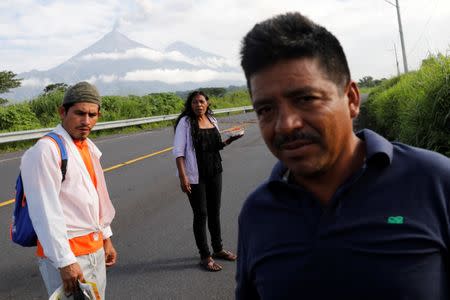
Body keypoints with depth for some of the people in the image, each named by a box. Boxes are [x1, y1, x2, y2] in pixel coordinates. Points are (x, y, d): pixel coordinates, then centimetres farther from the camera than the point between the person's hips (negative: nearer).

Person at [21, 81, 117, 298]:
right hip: (66, 256, -8)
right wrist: (65, 261, -22)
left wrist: (106, 237, 21)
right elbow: (45, 212, -21)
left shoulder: (89, 148, 11)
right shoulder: (46, 150, -17)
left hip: (95, 250, 8)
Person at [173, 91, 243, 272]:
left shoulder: (212, 120, 8)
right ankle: (205, 256, 10)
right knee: (200, 214, 0)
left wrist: (228, 141, 0)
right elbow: (178, 151, -13)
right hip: (195, 176, -6)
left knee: (215, 212, 15)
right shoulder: (185, 122, -10)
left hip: (214, 173, 6)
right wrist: (183, 177, -21)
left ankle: (218, 249, 30)